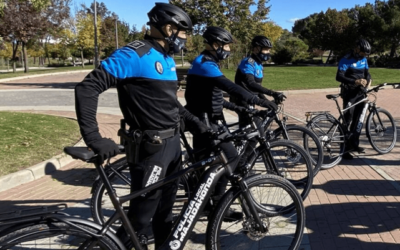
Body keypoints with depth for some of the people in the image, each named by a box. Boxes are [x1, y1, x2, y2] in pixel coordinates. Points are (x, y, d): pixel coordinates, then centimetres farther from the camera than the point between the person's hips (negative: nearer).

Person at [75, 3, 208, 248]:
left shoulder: (168, 59, 12)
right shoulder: (135, 54, -16)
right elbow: (87, 88, -22)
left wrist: (194, 121, 22)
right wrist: (94, 139, -26)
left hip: (173, 141, 9)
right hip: (150, 146, -9)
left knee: (166, 204, 21)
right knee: (143, 211, 1)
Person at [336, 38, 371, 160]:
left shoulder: (363, 59, 9)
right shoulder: (346, 60, -13)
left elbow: (367, 72, 13)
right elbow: (339, 77, -22)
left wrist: (367, 80, -10)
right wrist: (355, 81, -33)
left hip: (360, 93, 7)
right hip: (349, 93, -7)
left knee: (358, 119, 12)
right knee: (347, 120, -8)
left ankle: (354, 144, 24)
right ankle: (345, 149, -4)